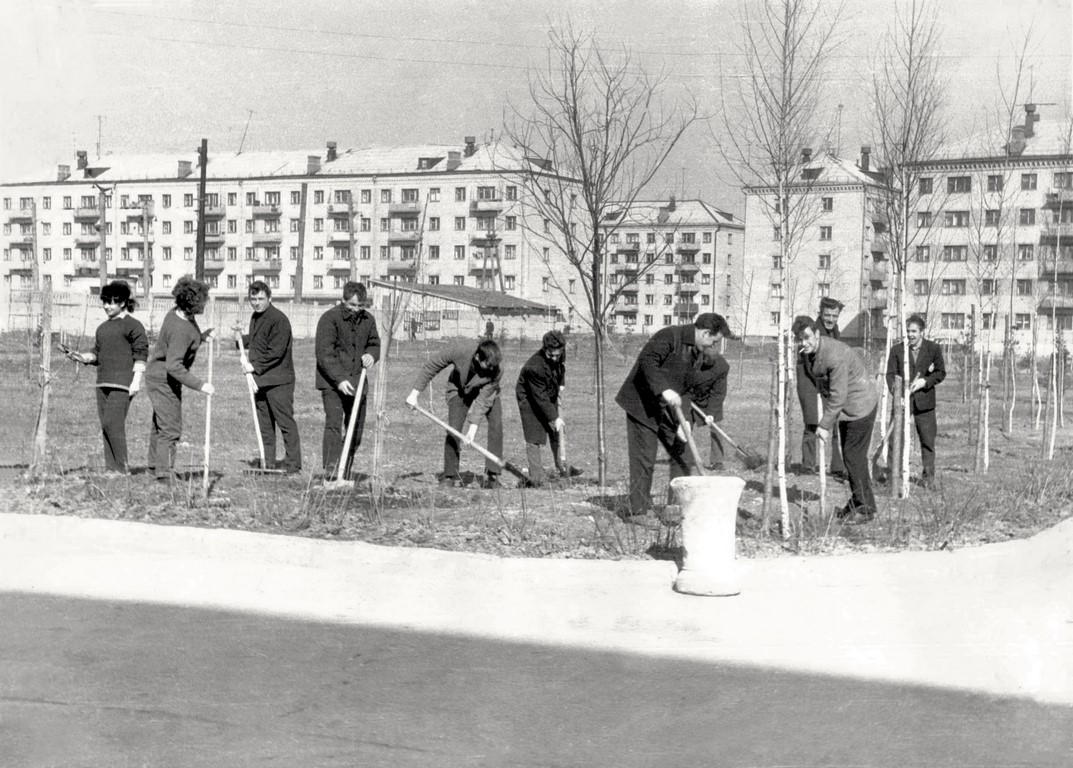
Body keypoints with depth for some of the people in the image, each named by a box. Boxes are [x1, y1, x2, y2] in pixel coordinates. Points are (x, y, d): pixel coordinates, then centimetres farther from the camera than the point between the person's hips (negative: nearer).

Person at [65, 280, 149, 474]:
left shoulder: (133, 325, -4)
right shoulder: (102, 327, 20)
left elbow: (141, 354, -8)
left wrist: (136, 381, -15)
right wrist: (84, 357, 2)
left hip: (122, 383, -8)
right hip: (103, 382, 8)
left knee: (113, 423, -16)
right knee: (105, 425, 6)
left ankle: (122, 467, -11)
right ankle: (110, 467, 10)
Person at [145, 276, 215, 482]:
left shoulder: (179, 313, -2)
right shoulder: (180, 329, -31)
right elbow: (173, 366, -35)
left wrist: (203, 336, -2)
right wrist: (200, 385, -34)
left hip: (160, 376, 11)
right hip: (163, 378, -11)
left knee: (160, 422, 23)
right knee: (171, 428, -8)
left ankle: (155, 464, 38)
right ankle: (165, 473, -3)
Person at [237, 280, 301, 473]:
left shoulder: (278, 319, -13)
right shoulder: (255, 318, 15)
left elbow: (276, 352, -18)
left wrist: (255, 365, -15)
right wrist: (241, 338, 12)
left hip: (278, 380, -9)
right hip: (259, 380, 9)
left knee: (285, 422, -6)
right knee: (264, 424, 11)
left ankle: (292, 464, -4)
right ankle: (268, 464, 16)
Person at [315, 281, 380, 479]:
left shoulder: (368, 320, 7)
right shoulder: (329, 318, -11)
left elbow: (374, 344, 20)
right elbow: (324, 354, -16)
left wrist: (371, 355, -5)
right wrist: (339, 379, -25)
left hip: (357, 382, 6)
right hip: (332, 382, -6)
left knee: (356, 429, 7)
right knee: (334, 424, -17)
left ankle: (345, 474, 16)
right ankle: (331, 471, -21)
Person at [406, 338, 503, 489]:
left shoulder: (496, 370, -36)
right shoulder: (459, 350, -37)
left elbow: (483, 400, -31)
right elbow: (431, 366, -22)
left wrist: (473, 426, -39)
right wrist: (415, 393, -18)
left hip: (486, 392, 0)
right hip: (459, 389, 0)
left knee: (496, 425, -18)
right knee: (453, 430, -14)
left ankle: (492, 476, -10)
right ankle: (449, 476, -1)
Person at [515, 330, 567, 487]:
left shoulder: (559, 354, -18)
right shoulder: (534, 367, -39)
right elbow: (540, 397, -32)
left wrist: (560, 383, 4)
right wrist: (554, 418, -28)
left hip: (550, 394, 7)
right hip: (530, 398, -7)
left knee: (556, 432, 15)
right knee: (534, 438, -9)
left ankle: (561, 466, 33)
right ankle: (536, 477, -5)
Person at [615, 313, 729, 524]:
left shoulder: (697, 354, 11)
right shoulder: (669, 336, -17)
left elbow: (686, 388, 10)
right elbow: (647, 360, -30)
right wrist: (664, 390, -38)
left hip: (666, 408, 9)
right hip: (642, 403, -9)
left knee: (681, 454, 6)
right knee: (644, 458, -6)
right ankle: (637, 511, 2)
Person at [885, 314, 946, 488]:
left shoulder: (934, 349, 2)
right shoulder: (896, 350, 2)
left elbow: (941, 373, 3)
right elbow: (891, 374, -2)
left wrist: (925, 381, -14)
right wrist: (896, 391, -20)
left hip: (924, 401, 0)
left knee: (927, 440, 6)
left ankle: (928, 476, 18)